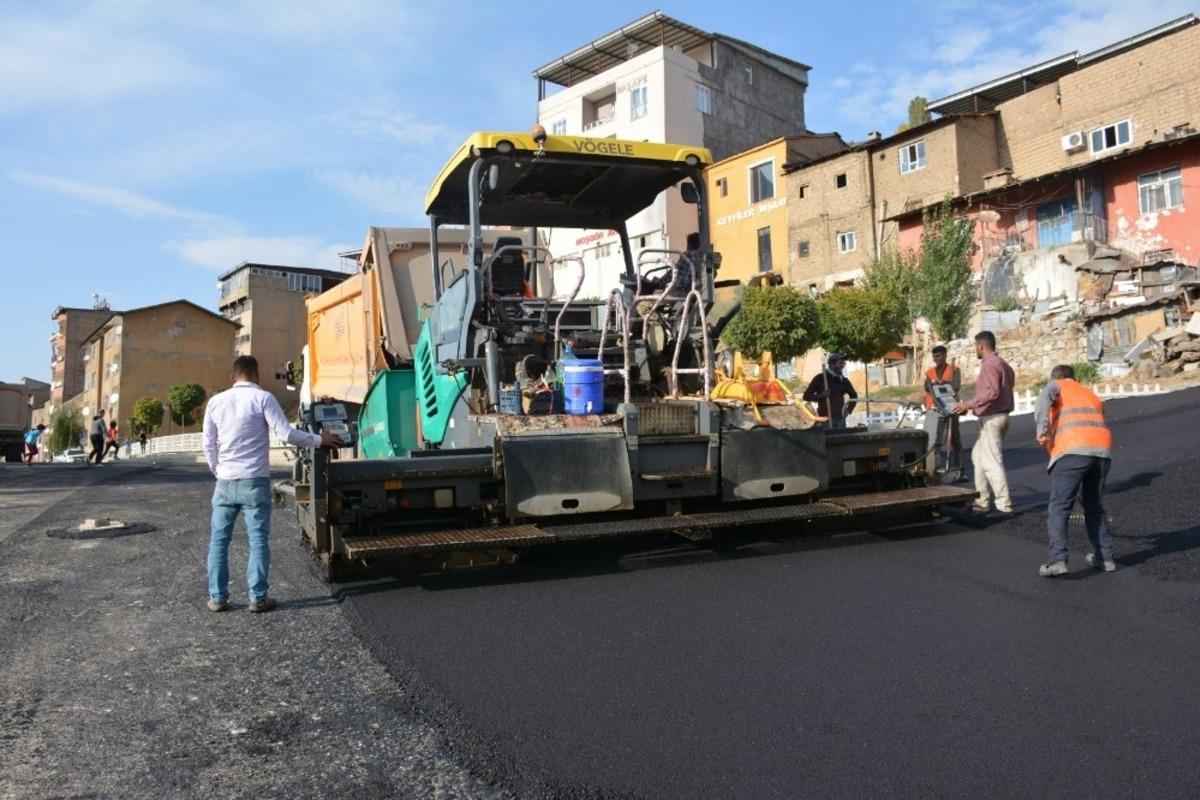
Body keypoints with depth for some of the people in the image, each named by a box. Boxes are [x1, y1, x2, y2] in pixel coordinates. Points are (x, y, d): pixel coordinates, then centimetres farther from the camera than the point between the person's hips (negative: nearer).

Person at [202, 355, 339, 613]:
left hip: (225, 482, 4)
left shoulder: (216, 401, 7)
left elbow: (209, 444, 9)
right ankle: (258, 598, 4)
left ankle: (217, 597, 15)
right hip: (255, 481, -4)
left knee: (219, 540, 12)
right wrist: (320, 440, -1)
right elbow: (286, 434, -12)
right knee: (258, 540, 2)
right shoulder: (263, 398, -7)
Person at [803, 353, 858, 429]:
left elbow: (854, 396, 28)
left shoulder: (844, 380, 12)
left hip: (840, 418, 5)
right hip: (825, 418, -5)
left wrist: (849, 410, 14)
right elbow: (806, 396, -2)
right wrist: (820, 395, -18)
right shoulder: (820, 378, -2)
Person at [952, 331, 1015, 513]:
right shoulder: (1003, 364, 17)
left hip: (991, 418, -11)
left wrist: (970, 404, -21)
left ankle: (1004, 504, -5)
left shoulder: (989, 364, -14)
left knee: (992, 462, -7)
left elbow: (992, 392, -25)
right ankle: (981, 500, 19)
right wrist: (973, 405, 23)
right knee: (978, 456, 17)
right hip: (1000, 415, 11)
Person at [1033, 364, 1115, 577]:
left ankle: (1057, 560, -13)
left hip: (1072, 450, -6)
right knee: (1095, 508, 21)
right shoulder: (1091, 395, 34)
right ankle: (1105, 557, 26)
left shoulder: (1056, 386, 18)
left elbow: (1043, 399, -8)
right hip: (1102, 450, 6)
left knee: (1058, 508, -5)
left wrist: (1042, 430, -16)